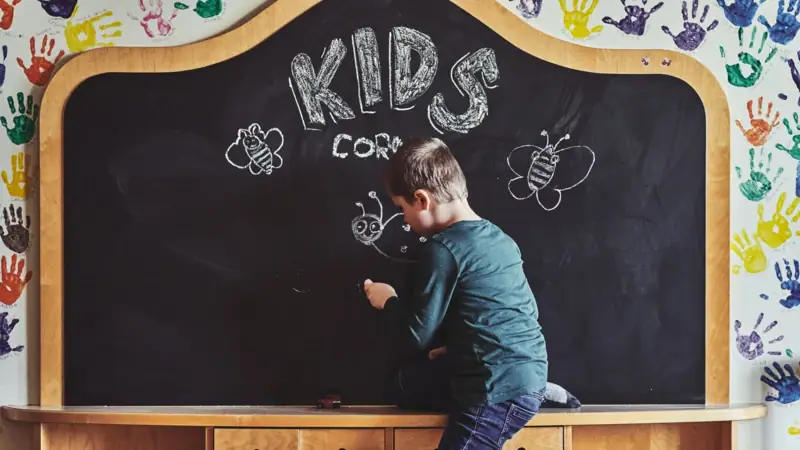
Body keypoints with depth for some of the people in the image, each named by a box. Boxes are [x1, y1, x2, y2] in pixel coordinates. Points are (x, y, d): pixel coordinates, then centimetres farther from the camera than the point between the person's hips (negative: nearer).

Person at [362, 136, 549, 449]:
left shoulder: (443, 248, -13)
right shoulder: (498, 238, 13)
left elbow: (417, 334, -10)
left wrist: (388, 301, 9)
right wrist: (454, 347, 23)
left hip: (502, 392, -9)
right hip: (527, 378, 9)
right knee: (410, 382, 22)